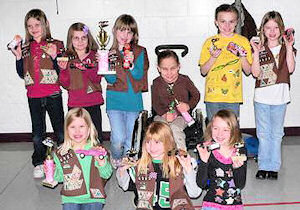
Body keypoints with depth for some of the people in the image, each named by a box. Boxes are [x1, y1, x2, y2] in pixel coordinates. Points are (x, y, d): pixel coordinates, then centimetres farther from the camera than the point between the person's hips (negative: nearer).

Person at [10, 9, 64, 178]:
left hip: (53, 95, -3)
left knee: (61, 132, 5)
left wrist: (54, 56, -20)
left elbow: (62, 72, -6)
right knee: (38, 134, 10)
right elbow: (22, 74, 9)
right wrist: (18, 57, -3)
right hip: (33, 96, 3)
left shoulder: (55, 45, -2)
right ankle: (39, 164, 24)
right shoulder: (25, 48, 9)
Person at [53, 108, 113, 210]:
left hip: (93, 198, -1)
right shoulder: (61, 153, 1)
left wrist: (101, 161, -22)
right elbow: (60, 177, 14)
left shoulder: (97, 150, -4)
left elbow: (107, 175, -6)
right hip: (70, 198, 1)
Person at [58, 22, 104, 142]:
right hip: (74, 104, 0)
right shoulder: (67, 58, 4)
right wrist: (63, 69, -16)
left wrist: (86, 67, -22)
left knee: (96, 136, 3)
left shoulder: (94, 56, 4)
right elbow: (65, 84, 0)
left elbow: (97, 79, -6)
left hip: (93, 103, 0)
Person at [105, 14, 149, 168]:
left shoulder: (140, 52, 4)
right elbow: (110, 79, -4)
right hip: (115, 100, -1)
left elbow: (139, 75, -6)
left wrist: (131, 64, -23)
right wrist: (108, 62, -19)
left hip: (134, 101, 1)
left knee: (130, 141, 7)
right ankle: (115, 159, 17)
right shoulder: (110, 53, 4)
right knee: (119, 139, -15)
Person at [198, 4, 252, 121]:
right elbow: (203, 71, 3)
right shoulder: (210, 42, 3)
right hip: (213, 96, 0)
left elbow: (248, 71, 6)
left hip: (233, 97, 0)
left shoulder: (243, 41, 4)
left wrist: (242, 56, -11)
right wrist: (213, 57, -12)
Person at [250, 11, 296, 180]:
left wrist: (289, 47, -14)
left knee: (276, 134, 8)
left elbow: (290, 69, -10)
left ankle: (274, 167, 17)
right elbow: (256, 73, -7)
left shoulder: (286, 48, 4)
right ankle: (263, 166, 17)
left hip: (280, 97, 0)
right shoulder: (260, 49, 2)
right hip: (262, 97, 0)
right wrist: (256, 52, -14)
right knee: (263, 134, 8)